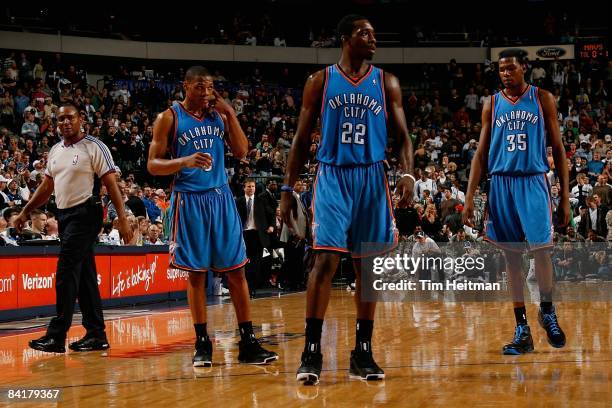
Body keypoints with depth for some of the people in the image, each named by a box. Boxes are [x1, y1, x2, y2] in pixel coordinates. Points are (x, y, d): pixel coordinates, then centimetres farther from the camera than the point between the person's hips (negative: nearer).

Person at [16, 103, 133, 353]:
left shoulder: (94, 147, -7)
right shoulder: (55, 151, 15)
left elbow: (111, 184, -10)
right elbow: (47, 187, 23)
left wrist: (122, 219, -16)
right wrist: (26, 212, 19)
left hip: (85, 214, -8)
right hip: (64, 215, 8)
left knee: (66, 272, -14)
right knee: (84, 276, 9)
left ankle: (57, 336, -14)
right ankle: (97, 334, 13)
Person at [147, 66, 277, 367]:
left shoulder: (219, 114, 9)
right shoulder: (169, 118, -2)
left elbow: (241, 152, 4)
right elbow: (153, 165, -6)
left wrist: (230, 114, -4)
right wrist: (184, 161, -23)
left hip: (221, 197, 3)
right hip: (189, 200, -3)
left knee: (236, 270, 0)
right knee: (195, 273, 1)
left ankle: (247, 343, 3)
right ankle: (202, 344, 9)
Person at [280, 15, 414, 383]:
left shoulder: (386, 83, 6)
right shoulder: (320, 81, 3)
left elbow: (403, 135, 5)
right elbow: (302, 139, 5)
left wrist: (408, 174, -13)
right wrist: (288, 189, 0)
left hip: (372, 178, 2)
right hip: (332, 177, -2)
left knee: (366, 265, 5)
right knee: (326, 260, -13)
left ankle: (363, 352, 12)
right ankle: (312, 350, -7)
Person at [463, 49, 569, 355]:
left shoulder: (542, 99, 2)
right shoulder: (492, 105, 8)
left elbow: (557, 148, 3)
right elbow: (481, 153, 8)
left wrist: (565, 196, -2)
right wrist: (470, 197, -1)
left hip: (534, 182, -2)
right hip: (502, 184, 2)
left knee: (541, 249, -10)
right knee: (511, 256, 3)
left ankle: (547, 309, 17)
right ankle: (522, 329, 8)